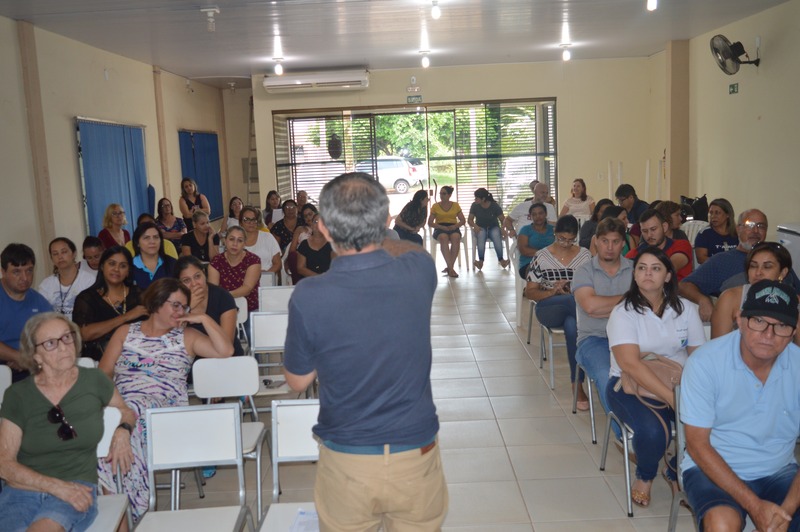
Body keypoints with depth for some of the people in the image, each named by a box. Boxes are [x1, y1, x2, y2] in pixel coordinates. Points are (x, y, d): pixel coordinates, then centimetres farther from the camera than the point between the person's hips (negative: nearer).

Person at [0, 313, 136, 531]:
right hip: (22, 490, 1)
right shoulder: (18, 395, 3)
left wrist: (122, 431, 0)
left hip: (78, 490, -1)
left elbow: (126, 411, 24)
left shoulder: (94, 381, 5)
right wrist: (58, 487, -13)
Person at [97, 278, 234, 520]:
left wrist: (204, 318, 4)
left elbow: (226, 351, 4)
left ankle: (130, 506, -28)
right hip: (121, 406, 2)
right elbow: (102, 375, 15)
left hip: (165, 408, -2)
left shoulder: (187, 337, 17)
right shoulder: (125, 333, 21)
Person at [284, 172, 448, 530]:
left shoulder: (309, 297, -21)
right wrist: (375, 238, 27)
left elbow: (297, 381, -3)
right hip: (416, 455, 2)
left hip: (346, 462, -1)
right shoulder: (419, 272, -15)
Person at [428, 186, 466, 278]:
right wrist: (441, 227, -11)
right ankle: (451, 268, -41)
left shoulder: (456, 205, 14)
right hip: (440, 229, -1)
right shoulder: (435, 206, 11)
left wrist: (455, 226, -10)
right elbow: (430, 223, 6)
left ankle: (449, 267, -35)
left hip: (453, 228, 1)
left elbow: (463, 221, 12)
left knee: (456, 237, -36)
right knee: (443, 237, -38)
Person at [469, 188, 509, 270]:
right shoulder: (475, 206, -5)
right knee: (481, 235, -36)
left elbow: (503, 219, -6)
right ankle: (481, 261, -42)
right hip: (481, 228, 1)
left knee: (496, 235, -36)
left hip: (493, 227, 0)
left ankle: (501, 260, -33)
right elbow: (470, 220, 0)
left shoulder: (494, 206, -9)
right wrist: (475, 226, -21)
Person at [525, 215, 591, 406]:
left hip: (575, 309, 1)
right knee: (573, 299, -37)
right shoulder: (542, 257, 2)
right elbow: (530, 292, 2)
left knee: (572, 325, -39)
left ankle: (577, 384, -30)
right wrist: (551, 292, -16)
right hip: (548, 309, -1)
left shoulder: (585, 256, 7)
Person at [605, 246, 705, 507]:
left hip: (679, 383, 4)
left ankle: (677, 473, 9)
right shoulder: (623, 313, -7)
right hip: (630, 386, -3)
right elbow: (630, 363, -20)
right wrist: (672, 397, -29)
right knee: (652, 431, -32)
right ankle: (644, 477, 6)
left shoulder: (686, 309, 5)